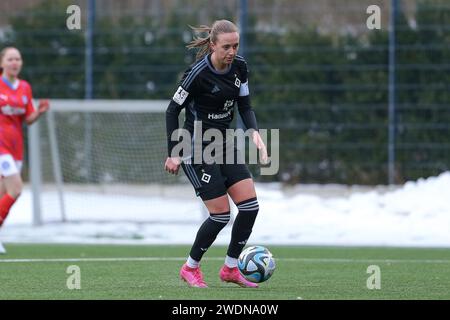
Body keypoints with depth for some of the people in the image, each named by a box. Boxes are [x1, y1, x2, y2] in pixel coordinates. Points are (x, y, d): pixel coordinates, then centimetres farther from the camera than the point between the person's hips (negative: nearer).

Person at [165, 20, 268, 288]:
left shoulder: (239, 67, -1)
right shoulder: (199, 73, -20)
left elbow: (245, 105, 7)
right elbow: (173, 110, -12)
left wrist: (254, 132, -12)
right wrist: (173, 153, -13)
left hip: (224, 144, 7)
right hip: (197, 148, -7)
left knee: (250, 206, -3)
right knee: (221, 214, -9)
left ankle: (230, 268, 12)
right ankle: (190, 269, 12)